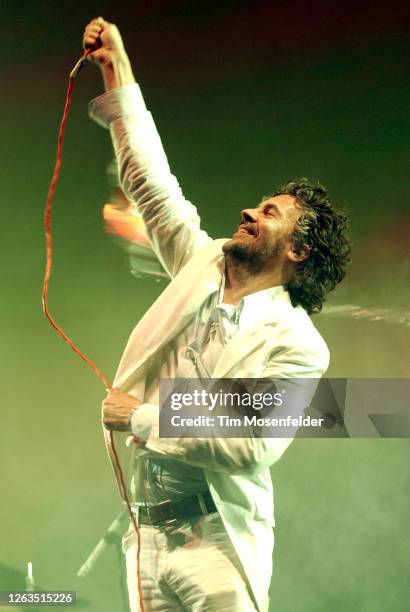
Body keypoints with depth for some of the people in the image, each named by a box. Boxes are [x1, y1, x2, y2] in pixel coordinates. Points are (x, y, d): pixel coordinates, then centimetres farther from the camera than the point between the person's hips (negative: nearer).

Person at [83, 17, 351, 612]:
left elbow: (254, 442, -21)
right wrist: (118, 71, 10)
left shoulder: (297, 345, -10)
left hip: (217, 547, -5)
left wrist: (143, 418, -16)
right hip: (148, 535, 5)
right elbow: (152, 183, 10)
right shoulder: (204, 265, 7)